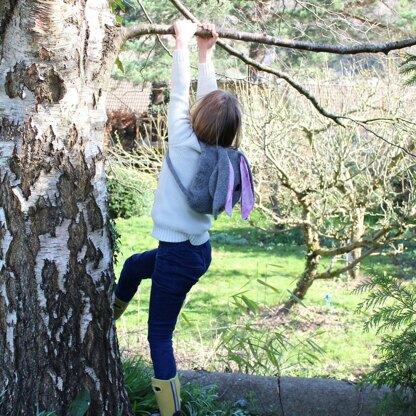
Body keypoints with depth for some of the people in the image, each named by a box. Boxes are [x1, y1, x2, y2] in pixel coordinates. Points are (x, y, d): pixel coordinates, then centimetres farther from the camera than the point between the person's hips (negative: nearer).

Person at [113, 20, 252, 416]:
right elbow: (213, 101, 6)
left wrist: (183, 41, -2)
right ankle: (109, 316, 59)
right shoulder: (222, 154, -5)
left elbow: (179, 94, -12)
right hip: (197, 248, 8)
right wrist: (205, 54, 11)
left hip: (178, 257, -8)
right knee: (134, 265, 35)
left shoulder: (186, 145, -21)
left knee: (159, 337, 1)